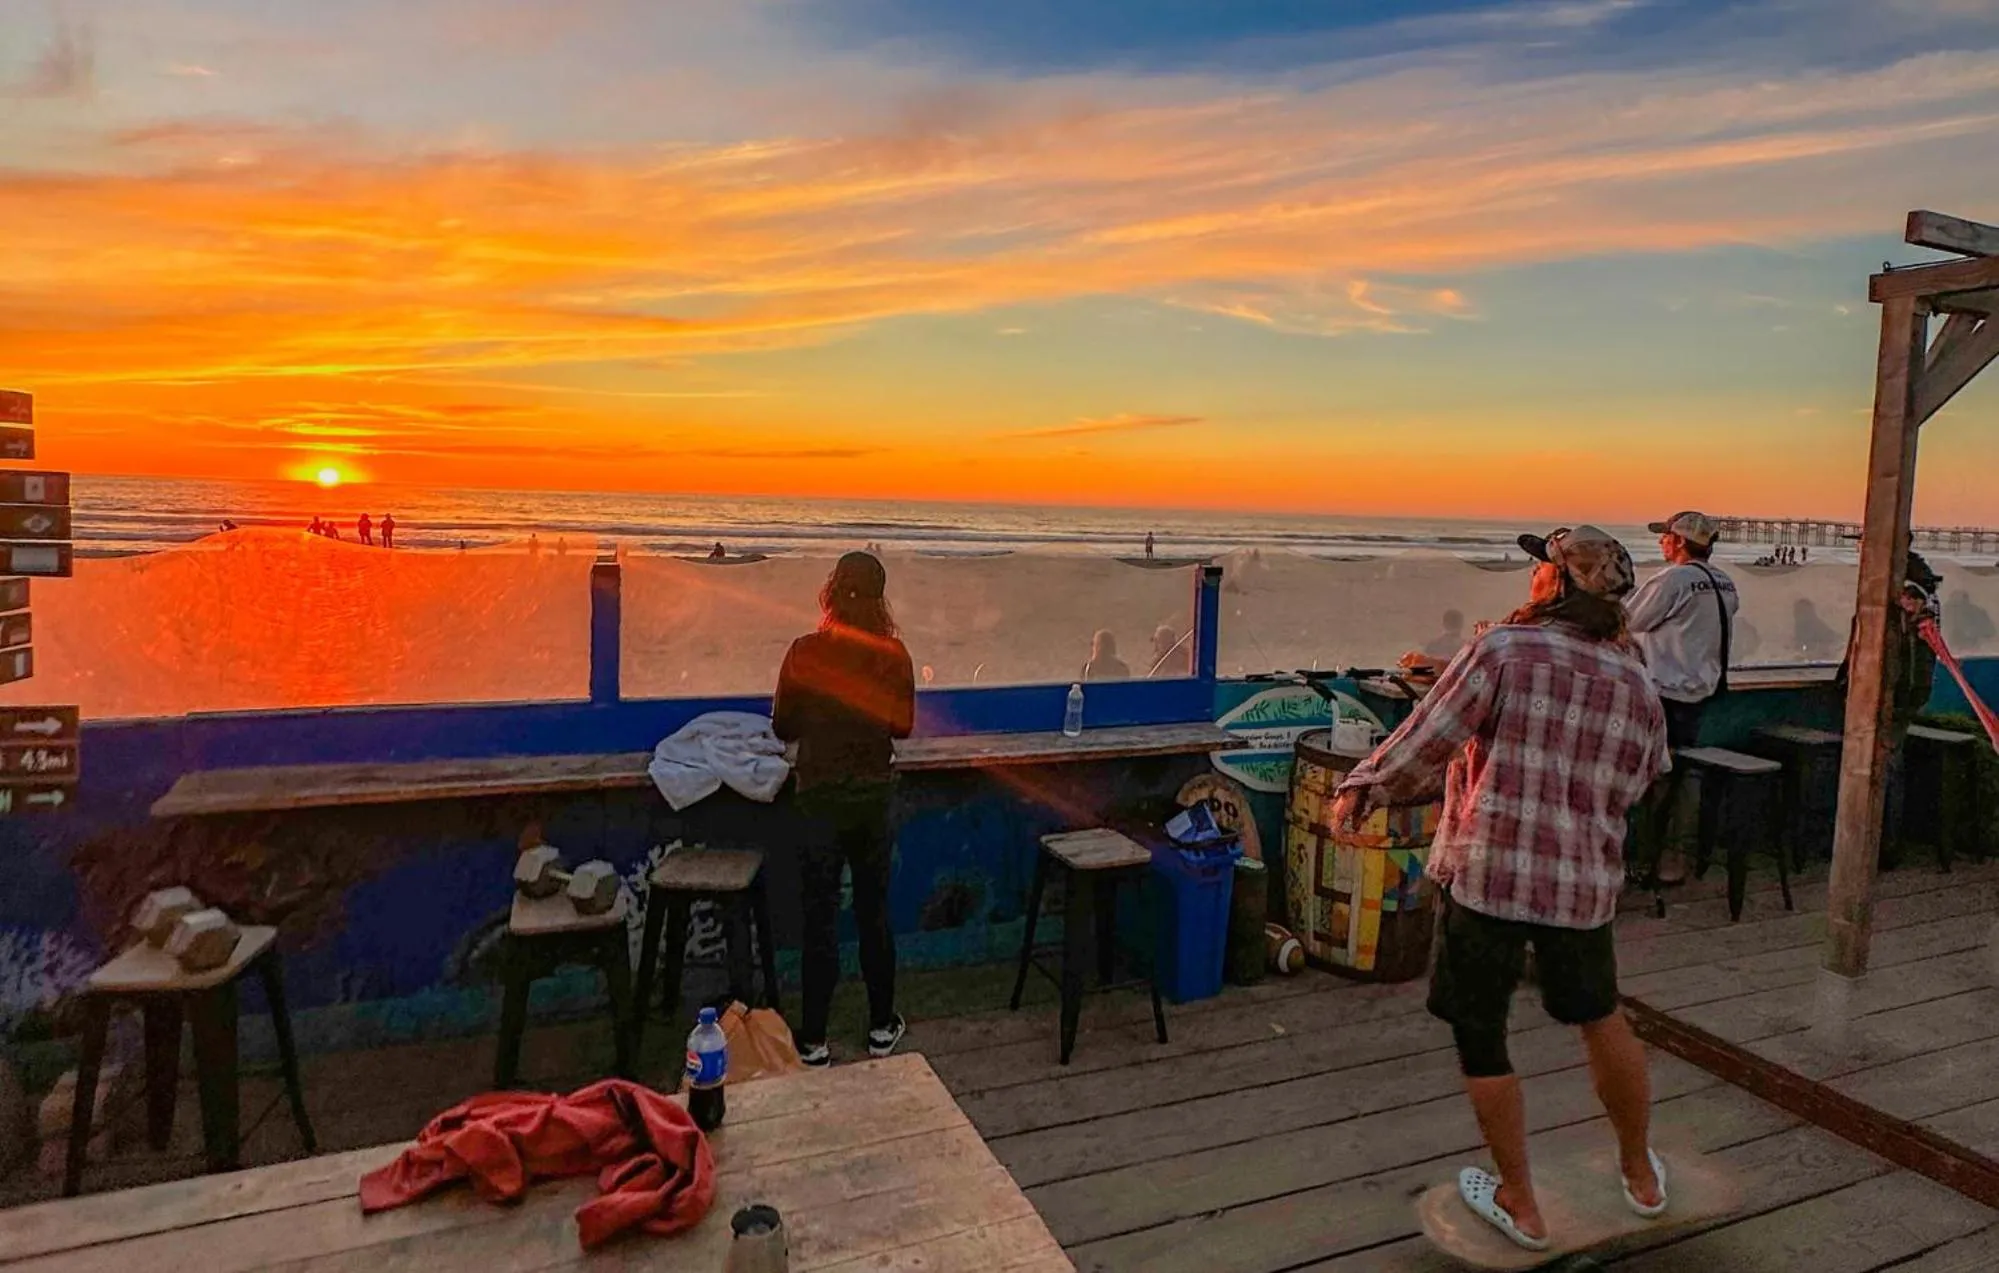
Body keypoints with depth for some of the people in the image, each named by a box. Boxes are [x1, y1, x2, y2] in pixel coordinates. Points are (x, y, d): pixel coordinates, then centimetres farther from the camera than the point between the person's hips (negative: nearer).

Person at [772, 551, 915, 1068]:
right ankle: (882, 1027, 27)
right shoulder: (893, 654, -7)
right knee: (874, 911, 15)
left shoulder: (805, 652, -13)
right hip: (874, 796, 2)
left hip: (820, 797, -2)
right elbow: (903, 725, 4)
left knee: (821, 917, 7)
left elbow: (783, 727, -3)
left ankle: (813, 1041, 15)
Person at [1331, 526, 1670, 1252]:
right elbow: (1632, 786, 12)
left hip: (1487, 872, -5)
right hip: (1585, 882, 5)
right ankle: (1641, 1176, 44)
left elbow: (1426, 743, -12)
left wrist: (1361, 789, 2)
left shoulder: (1504, 652, -12)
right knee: (1600, 1018, 26)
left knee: (1479, 1035, 11)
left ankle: (1519, 1206, 24)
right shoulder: (1638, 685, 4)